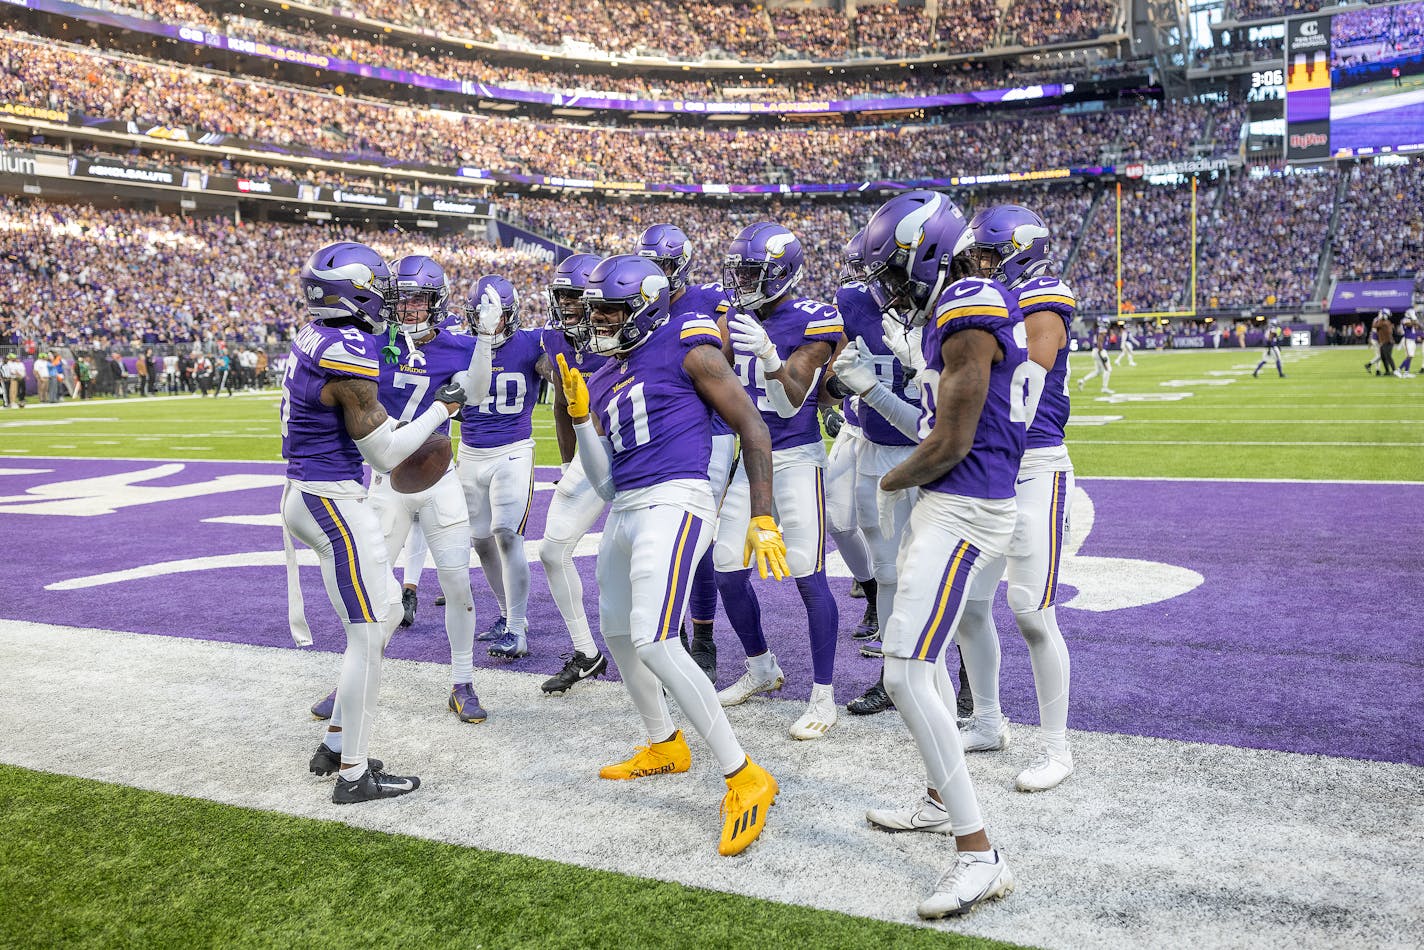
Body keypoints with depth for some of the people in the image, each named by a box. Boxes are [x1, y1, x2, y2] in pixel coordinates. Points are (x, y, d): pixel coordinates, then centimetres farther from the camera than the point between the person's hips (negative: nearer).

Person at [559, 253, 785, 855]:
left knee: (654, 641, -20)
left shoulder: (685, 349, -3)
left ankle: (745, 777, -10)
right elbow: (603, 482, 16)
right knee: (617, 632, 21)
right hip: (625, 511, 9)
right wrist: (580, 414, 5)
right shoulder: (602, 380, 18)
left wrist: (762, 518, -11)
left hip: (673, 503, -9)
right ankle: (665, 746, 42)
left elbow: (753, 428, -5)